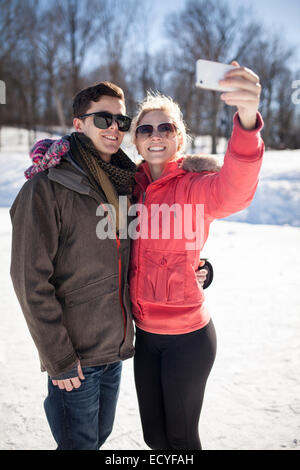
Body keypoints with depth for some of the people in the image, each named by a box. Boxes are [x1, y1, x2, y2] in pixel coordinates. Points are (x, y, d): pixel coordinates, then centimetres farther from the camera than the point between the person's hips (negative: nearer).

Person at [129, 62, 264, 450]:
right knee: (153, 436, 22)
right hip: (145, 334, 5)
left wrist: (246, 119, -57)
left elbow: (233, 189, -37)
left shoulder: (195, 185, -16)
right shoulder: (134, 185, 2)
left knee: (180, 437, 16)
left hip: (187, 339, -5)